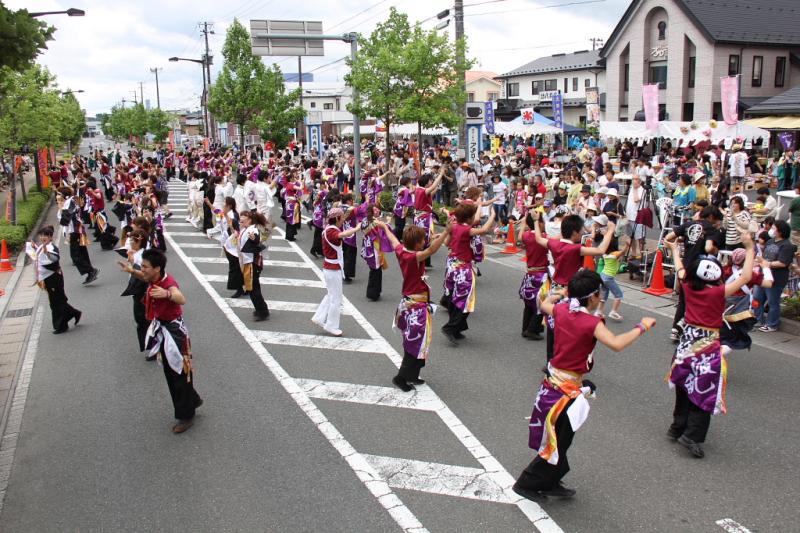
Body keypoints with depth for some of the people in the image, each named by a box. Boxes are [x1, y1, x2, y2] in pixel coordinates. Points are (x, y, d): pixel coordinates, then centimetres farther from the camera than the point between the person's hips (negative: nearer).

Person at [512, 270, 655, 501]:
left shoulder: (562, 310, 0)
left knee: (557, 438, 21)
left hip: (553, 381, 8)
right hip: (568, 389, -8)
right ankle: (527, 483, 16)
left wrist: (561, 293, 39)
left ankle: (550, 484, 33)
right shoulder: (592, 322, -20)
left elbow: (544, 304, 23)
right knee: (557, 443, 8)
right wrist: (641, 327, -22)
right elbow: (616, 344, -35)